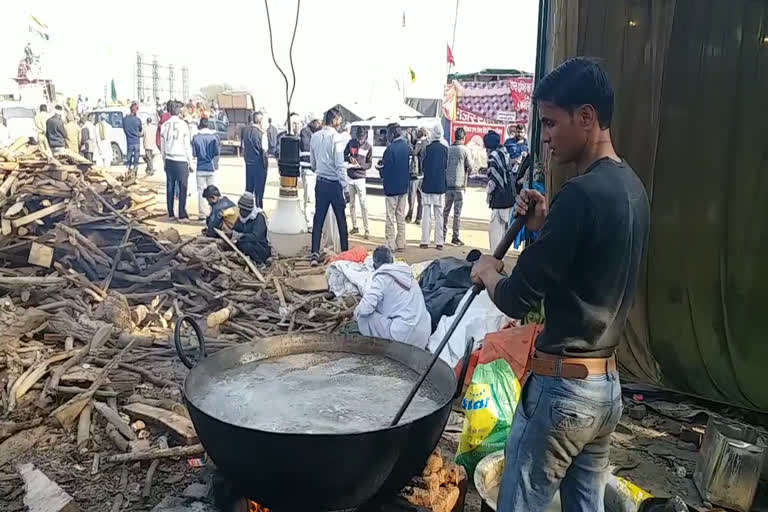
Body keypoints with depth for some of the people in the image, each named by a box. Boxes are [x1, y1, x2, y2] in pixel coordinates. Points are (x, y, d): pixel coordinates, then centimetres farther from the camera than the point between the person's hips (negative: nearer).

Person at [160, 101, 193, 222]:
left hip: (169, 161, 5)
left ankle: (170, 214, 15)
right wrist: (190, 161, 2)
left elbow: (162, 146, 11)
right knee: (182, 189, -1)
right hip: (181, 161, -5)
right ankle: (182, 215, -2)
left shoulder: (165, 125, 6)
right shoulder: (183, 124, -8)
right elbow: (187, 145, -6)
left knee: (170, 188, 10)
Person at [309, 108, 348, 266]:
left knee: (318, 219, 7)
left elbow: (312, 163, 12)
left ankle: (315, 254, 3)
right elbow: (340, 166, -17)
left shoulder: (315, 137, 3)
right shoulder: (335, 137, -15)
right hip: (335, 184, -5)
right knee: (341, 220, 7)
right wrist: (346, 188, -13)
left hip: (320, 183, 5)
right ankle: (345, 253, 16)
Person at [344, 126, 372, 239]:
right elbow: (344, 155, 8)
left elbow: (369, 164, -1)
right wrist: (350, 159, -13)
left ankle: (367, 230, -6)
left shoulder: (368, 147, -4)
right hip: (349, 177, 4)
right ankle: (354, 227, 21)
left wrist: (360, 165, -19)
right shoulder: (351, 142, 1)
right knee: (351, 203, 11)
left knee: (363, 203, -8)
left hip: (360, 178, -4)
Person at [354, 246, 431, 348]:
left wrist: (357, 312, 5)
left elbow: (365, 308, -18)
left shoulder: (382, 277, -10)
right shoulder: (405, 272, 9)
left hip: (407, 336, -7)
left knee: (362, 317, -2)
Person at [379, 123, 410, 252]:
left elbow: (385, 168, -15)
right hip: (404, 187, 7)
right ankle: (401, 244, 18)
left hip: (392, 188, -7)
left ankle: (391, 245, 1)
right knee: (401, 217, 14)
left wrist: (380, 165, 5)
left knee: (390, 218, 0)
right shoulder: (406, 147, 5)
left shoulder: (390, 149, -19)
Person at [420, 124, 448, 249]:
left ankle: (425, 241, 3)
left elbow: (423, 165, 2)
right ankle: (439, 242, 4)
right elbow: (446, 165, 8)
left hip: (427, 185, -1)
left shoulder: (428, 148, -6)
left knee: (426, 214, 4)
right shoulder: (445, 148, -2)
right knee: (439, 215, 5)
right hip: (440, 186, 1)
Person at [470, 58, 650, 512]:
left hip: (562, 385, -9)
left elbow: (517, 299, -19)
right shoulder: (632, 189, 8)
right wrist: (544, 226, 5)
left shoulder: (583, 192, -21)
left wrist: (488, 272, 1)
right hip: (607, 384, 9)